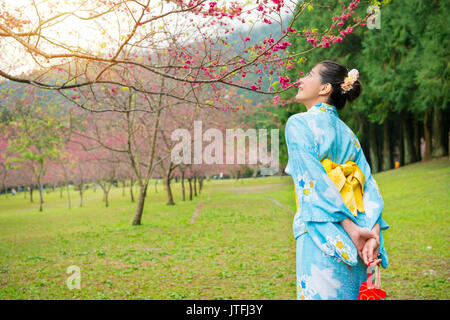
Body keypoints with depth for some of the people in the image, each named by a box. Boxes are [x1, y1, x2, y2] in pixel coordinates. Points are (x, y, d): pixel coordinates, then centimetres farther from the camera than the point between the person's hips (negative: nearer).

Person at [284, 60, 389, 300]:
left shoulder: (298, 124, -2)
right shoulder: (347, 133, 17)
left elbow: (315, 181, -13)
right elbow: (369, 187, 5)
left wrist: (351, 229, -15)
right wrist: (373, 232, -4)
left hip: (322, 237, -7)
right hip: (352, 243, 7)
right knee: (351, 294, 12)